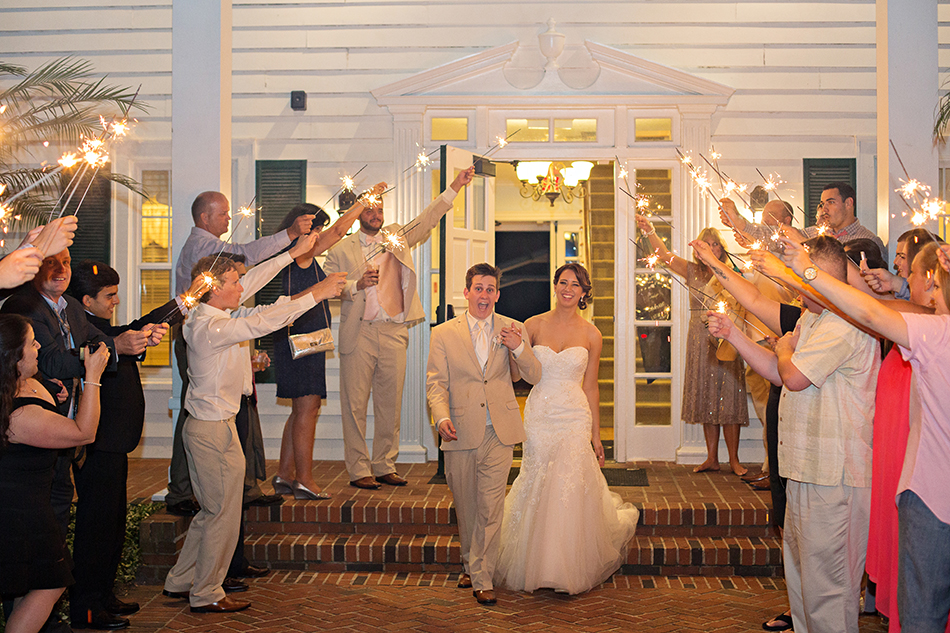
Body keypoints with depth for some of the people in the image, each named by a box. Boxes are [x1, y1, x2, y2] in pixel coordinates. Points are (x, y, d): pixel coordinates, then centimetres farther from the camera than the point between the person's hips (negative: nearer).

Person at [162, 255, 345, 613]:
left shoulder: (215, 320, 10)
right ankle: (206, 595, 14)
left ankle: (179, 583, 29)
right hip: (214, 430, -10)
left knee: (212, 511, 19)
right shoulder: (210, 327, -21)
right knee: (224, 514, 2)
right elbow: (263, 322, -29)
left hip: (204, 426, 10)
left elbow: (261, 313, 15)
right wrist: (315, 294, -24)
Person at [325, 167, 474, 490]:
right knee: (355, 404, -2)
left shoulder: (397, 236, 16)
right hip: (358, 333, -3)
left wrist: (455, 186, 2)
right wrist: (358, 284, -15)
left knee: (391, 403, 6)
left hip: (394, 333, 3)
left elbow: (428, 218, 10)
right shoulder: (341, 249, 7)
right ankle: (358, 470, 6)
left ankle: (384, 466, 16)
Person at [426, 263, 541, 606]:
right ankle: (470, 563, 34)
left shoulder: (512, 330, 6)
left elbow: (534, 377, 3)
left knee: (490, 507, -5)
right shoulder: (443, 334, 4)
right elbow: (436, 383, 0)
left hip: (499, 434, 0)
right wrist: (442, 418, -18)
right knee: (465, 506, 12)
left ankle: (481, 577, 6)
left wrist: (519, 348, -15)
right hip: (460, 434, 1)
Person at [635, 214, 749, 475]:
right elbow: (664, 255, -7)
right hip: (700, 340, 2)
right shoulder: (692, 271, 7)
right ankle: (712, 458, 14)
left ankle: (734, 459, 5)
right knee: (706, 398, 6)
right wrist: (650, 231, -21)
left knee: (728, 396, -3)